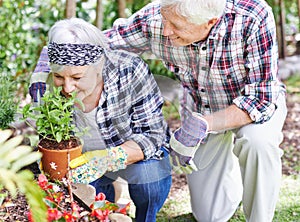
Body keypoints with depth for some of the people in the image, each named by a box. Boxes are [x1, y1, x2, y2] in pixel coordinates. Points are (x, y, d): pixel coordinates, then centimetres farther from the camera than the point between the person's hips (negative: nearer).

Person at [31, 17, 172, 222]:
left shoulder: (130, 70, -30)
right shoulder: (47, 84, -22)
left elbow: (152, 135, -26)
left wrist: (109, 158, -42)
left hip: (136, 151, -2)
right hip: (82, 156, 3)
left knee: (150, 176, -30)